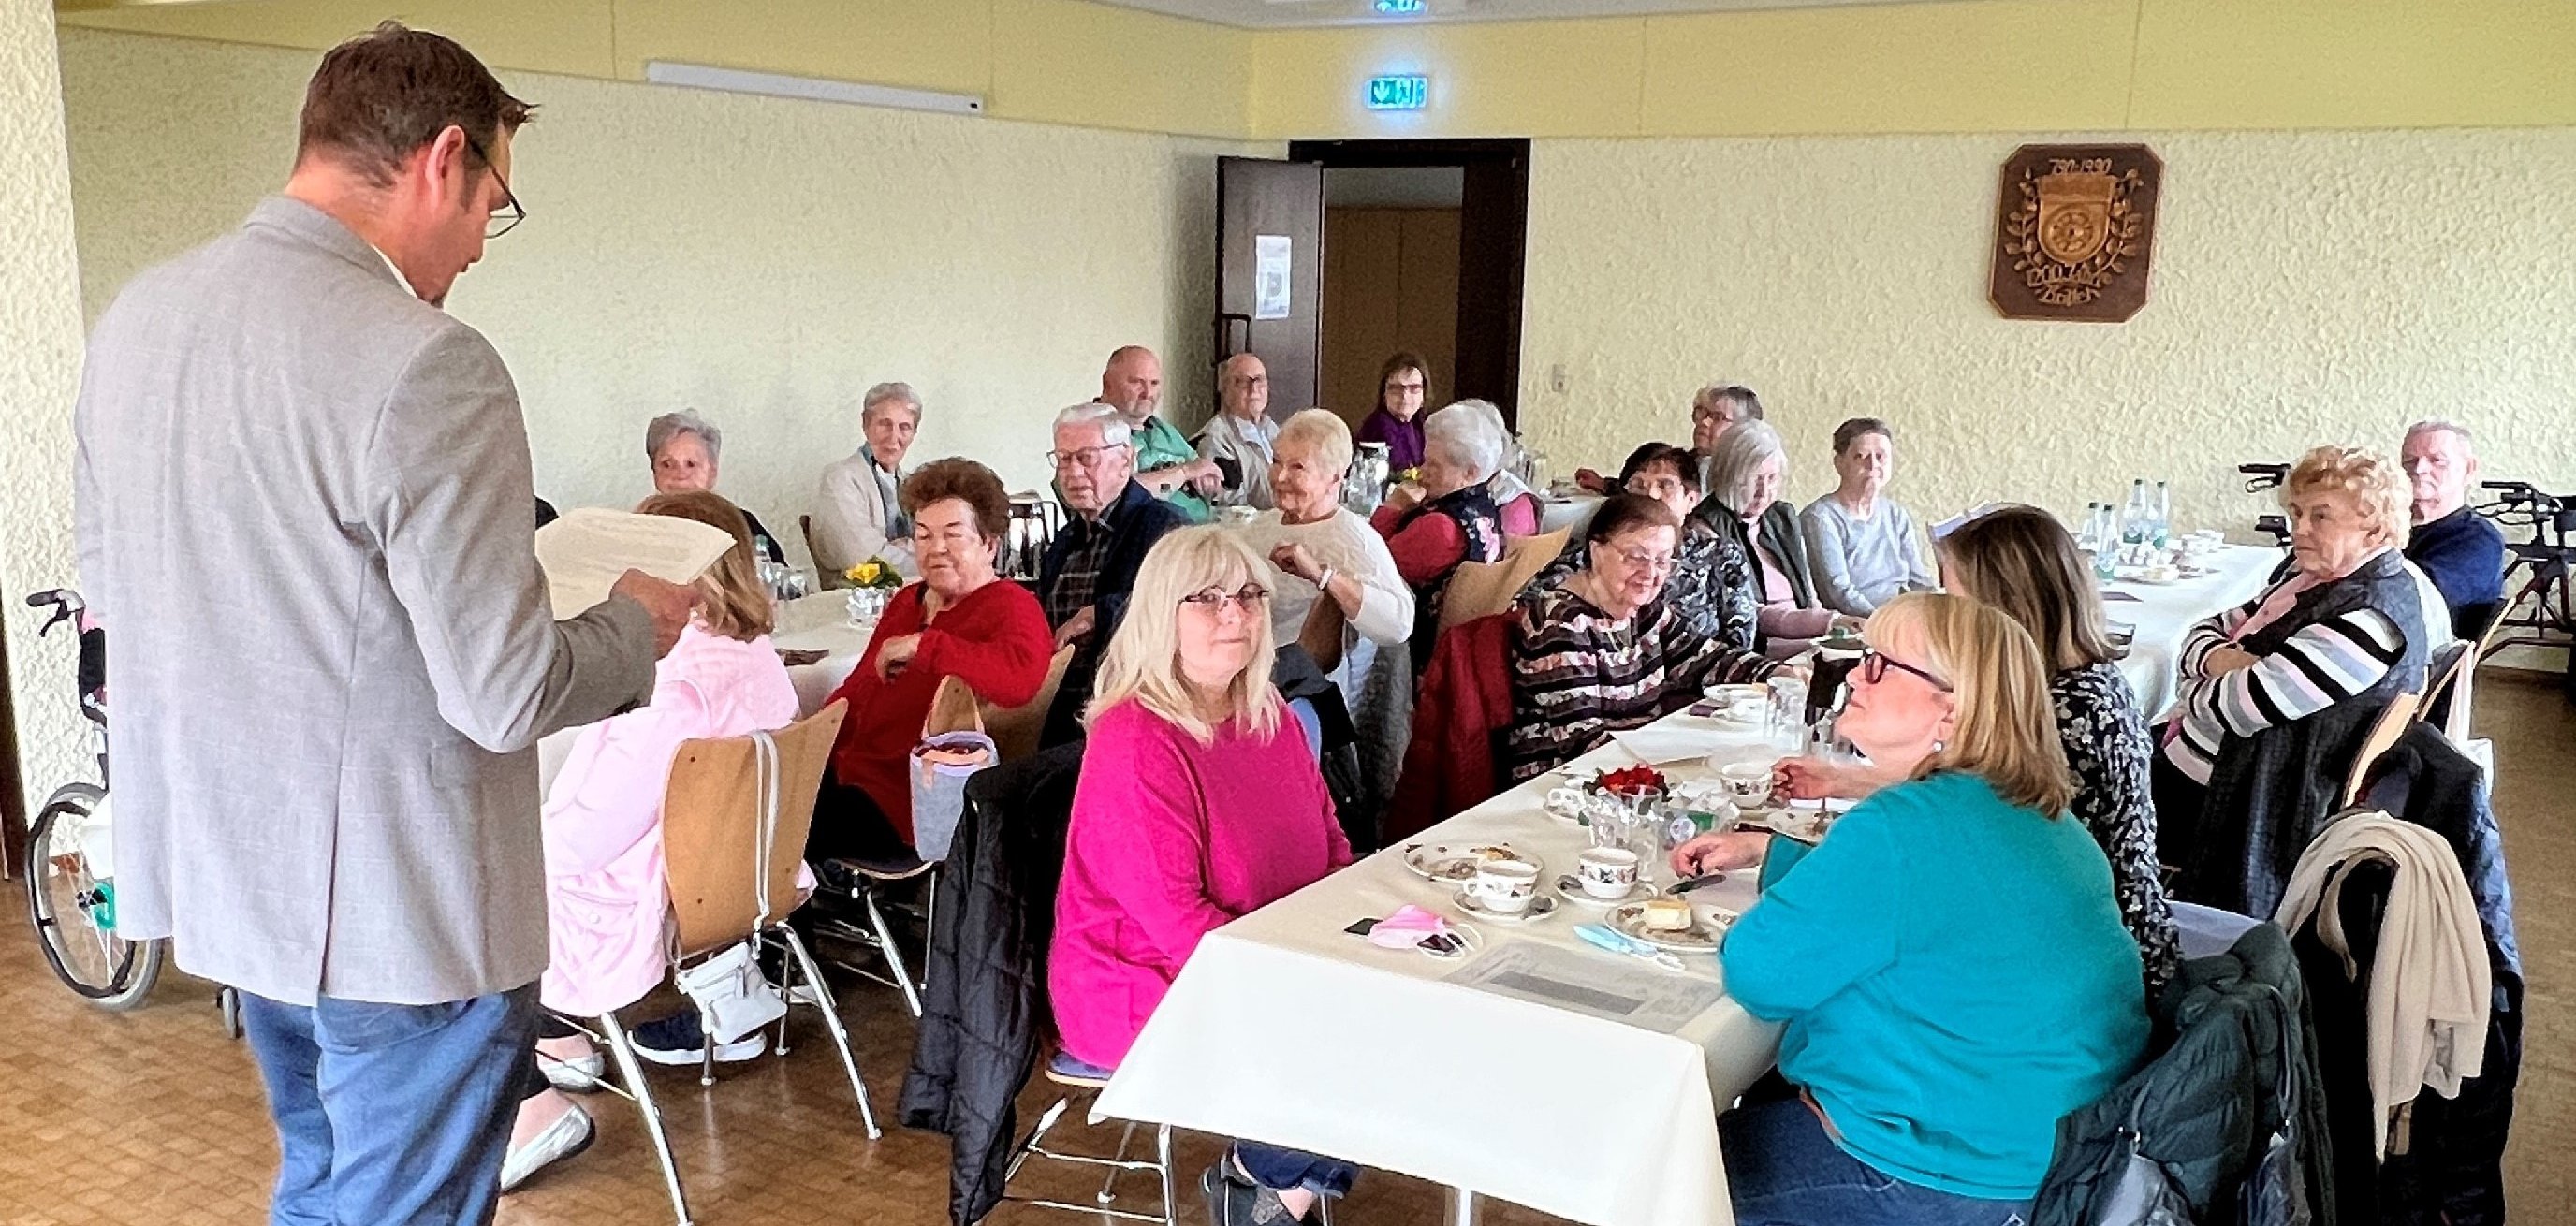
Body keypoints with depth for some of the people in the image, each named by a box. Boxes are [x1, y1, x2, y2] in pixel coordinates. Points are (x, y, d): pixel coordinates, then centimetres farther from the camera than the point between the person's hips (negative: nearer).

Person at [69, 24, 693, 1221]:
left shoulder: (133, 317, 1)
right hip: (397, 909, -8)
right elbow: (505, 695, -24)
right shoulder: (423, 366, -25)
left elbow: (104, 578, 13)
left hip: (224, 866, 8)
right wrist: (635, 622, -5)